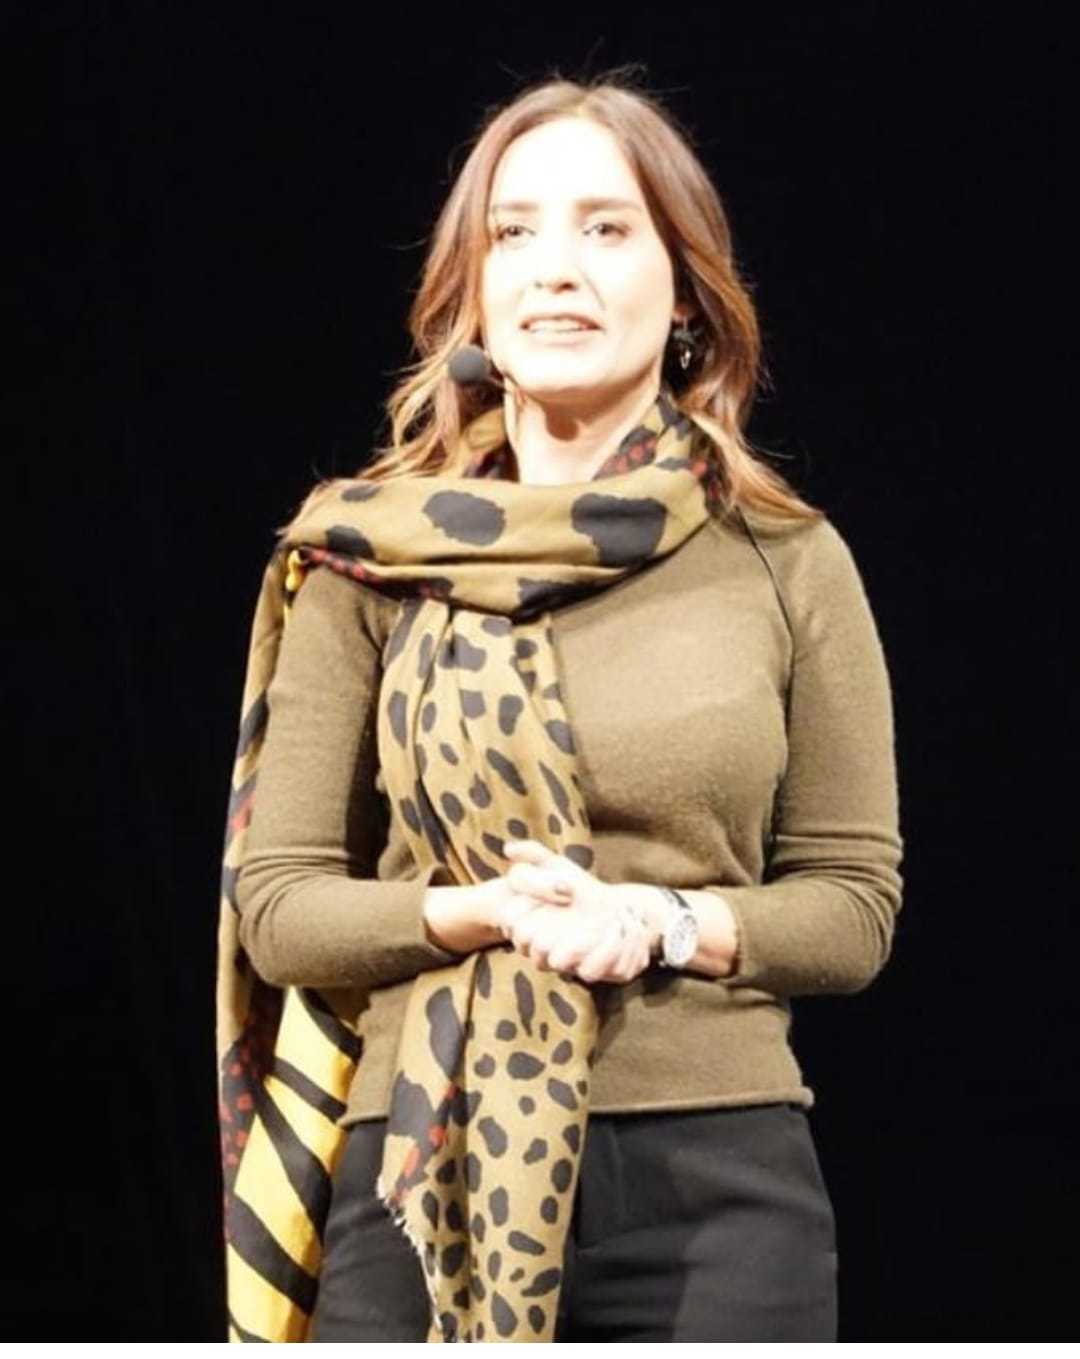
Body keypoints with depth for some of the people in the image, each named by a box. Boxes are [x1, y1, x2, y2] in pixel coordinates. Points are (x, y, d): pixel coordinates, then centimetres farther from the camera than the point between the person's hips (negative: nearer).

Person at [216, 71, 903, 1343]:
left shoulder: (788, 561, 2)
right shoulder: (368, 558, 2)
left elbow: (854, 901, 5)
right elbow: (274, 899, 2)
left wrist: (672, 925, -14)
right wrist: (478, 911, -16)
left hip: (717, 1179, 0)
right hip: (424, 1176, 0)